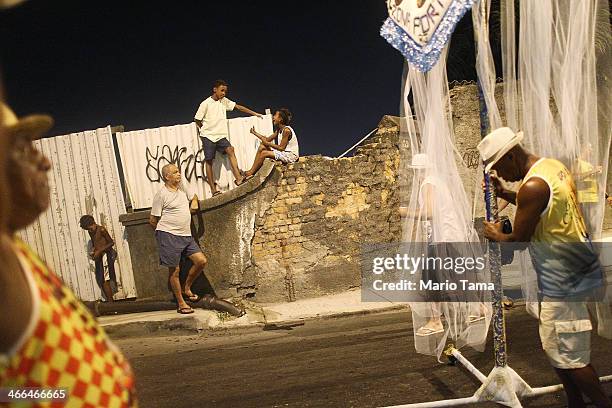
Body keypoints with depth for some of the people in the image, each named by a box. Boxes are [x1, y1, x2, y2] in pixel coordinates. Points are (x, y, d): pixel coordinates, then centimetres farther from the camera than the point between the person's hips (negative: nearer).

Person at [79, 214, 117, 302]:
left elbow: (111, 242, -11)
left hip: (106, 255, -8)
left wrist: (99, 250, -17)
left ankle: (110, 301, -4)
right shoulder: (91, 232, 12)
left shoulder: (101, 230, -11)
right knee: (101, 281, 5)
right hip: (98, 258, 8)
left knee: (106, 280, -9)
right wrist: (92, 251, 5)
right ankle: (109, 301, 10)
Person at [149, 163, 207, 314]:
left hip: (186, 235, 7)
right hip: (168, 235, -7)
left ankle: (186, 289, 20)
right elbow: (153, 220, -4)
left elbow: (194, 196, 34)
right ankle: (181, 304, 12)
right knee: (174, 270, 1)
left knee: (201, 261, 0)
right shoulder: (161, 195, -9)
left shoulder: (182, 187, 11)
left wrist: (194, 201, 11)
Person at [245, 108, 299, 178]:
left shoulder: (286, 130, -18)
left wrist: (268, 143, -14)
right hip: (284, 153, 10)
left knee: (264, 153, -18)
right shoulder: (279, 130, 12)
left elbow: (281, 148, -20)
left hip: (291, 155, -10)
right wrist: (255, 133, 12)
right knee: (262, 147, 4)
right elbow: (268, 139, 13)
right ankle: (252, 171, -2)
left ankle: (250, 173, -6)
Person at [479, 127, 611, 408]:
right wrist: (503, 193, 13)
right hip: (573, 273, 10)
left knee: (567, 356, 1)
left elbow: (519, 239, -17)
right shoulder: (553, 166, 7)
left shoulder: (533, 186, -23)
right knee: (556, 348, 19)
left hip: (563, 282, -10)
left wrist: (496, 236, 4)